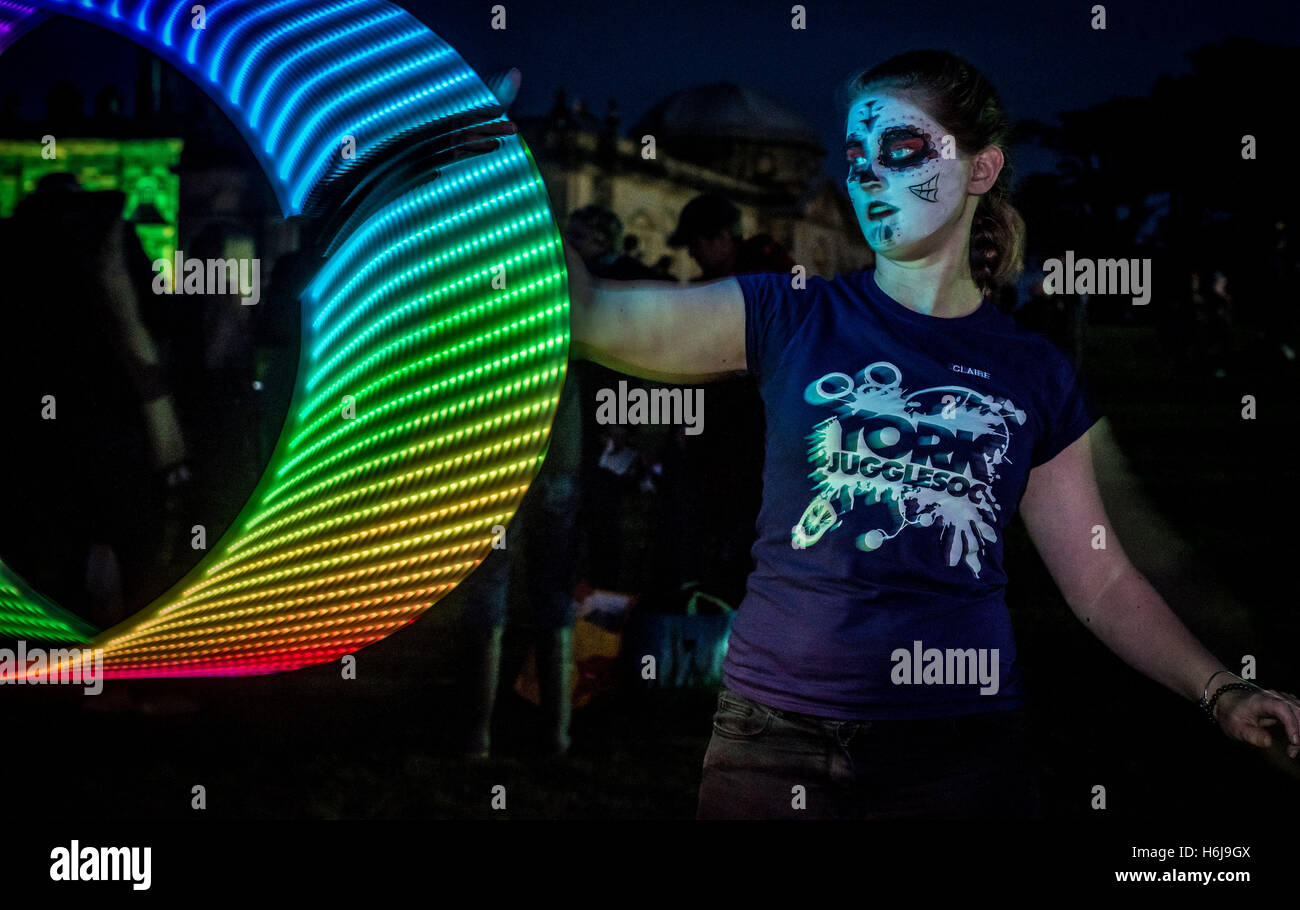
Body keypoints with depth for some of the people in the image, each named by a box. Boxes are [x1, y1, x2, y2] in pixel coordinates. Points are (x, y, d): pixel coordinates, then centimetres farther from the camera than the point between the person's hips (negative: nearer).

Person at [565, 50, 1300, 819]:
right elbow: (589, 315, -5)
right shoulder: (792, 318, 5)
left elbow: (1102, 582, 10)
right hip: (778, 732, 0)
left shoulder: (1036, 378, 8)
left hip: (962, 747, 1)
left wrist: (1222, 692, -2)